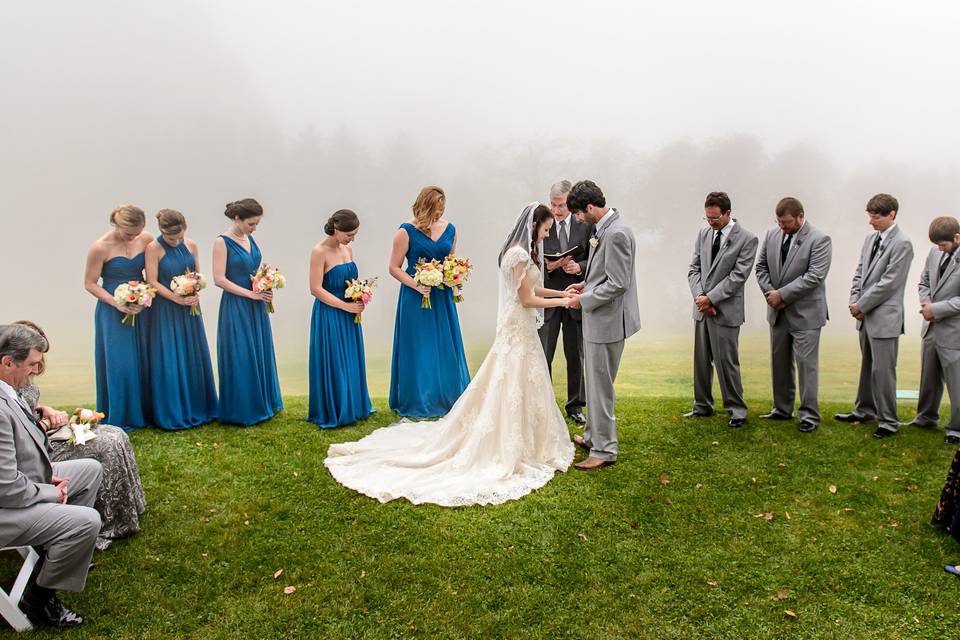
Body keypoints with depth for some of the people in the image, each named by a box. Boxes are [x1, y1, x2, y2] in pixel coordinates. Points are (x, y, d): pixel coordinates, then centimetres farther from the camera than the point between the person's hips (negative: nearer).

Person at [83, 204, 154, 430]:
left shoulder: (146, 240, -3)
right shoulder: (100, 248, -13)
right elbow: (90, 284, -6)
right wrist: (117, 303, -16)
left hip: (141, 309, 4)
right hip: (113, 312, -4)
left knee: (143, 360, 8)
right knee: (119, 363, -1)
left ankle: (143, 412, 21)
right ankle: (118, 418, 12)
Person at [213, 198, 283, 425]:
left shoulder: (250, 239, 9)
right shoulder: (222, 242, -11)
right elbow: (219, 279, -16)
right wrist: (251, 294, -16)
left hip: (256, 307, 7)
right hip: (236, 307, -7)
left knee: (260, 354, 12)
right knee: (241, 359, 0)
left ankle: (262, 404, 25)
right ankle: (242, 411, 13)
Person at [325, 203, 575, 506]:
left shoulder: (524, 252, 12)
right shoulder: (519, 255, -19)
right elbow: (527, 300, -18)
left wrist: (562, 292, 13)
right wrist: (562, 302, -9)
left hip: (522, 329, 10)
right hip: (518, 331, -10)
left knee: (520, 387, 16)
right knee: (512, 389, -1)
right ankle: (509, 451, 8)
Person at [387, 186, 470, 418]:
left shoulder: (449, 229, 6)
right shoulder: (406, 231, -8)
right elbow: (394, 268, -6)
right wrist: (417, 285, -18)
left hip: (443, 297, 5)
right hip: (416, 298, -4)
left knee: (446, 348, 9)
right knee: (419, 349, 3)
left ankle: (447, 399, 23)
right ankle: (417, 403, 17)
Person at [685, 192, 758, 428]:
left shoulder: (747, 239, -8)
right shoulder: (703, 234, 9)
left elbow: (738, 276, -13)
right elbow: (694, 268, 8)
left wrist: (711, 298, -15)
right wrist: (699, 296, -7)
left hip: (726, 310, -5)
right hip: (702, 308, 6)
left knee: (726, 362, -1)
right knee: (701, 360, 12)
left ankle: (736, 410, 13)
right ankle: (703, 406, 25)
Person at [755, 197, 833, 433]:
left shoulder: (819, 240, -12)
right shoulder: (772, 235, 6)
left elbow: (813, 277, -19)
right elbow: (761, 267, 10)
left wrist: (782, 294, -19)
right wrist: (769, 293, -6)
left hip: (805, 314, -6)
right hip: (778, 312, 6)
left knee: (806, 364, -2)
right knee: (779, 363, 14)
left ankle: (809, 415, 8)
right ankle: (782, 409, 26)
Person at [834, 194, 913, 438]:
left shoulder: (902, 243, -13)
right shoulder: (871, 239, 11)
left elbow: (889, 283, -17)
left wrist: (861, 306, -12)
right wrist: (855, 302, 0)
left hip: (884, 317, -8)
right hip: (865, 316, 8)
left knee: (883, 370, -3)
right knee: (867, 367, 19)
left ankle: (888, 421, 9)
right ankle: (865, 410, 32)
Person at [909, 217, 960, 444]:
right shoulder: (935, 252, 2)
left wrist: (936, 309, -19)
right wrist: (927, 305, -2)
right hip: (931, 328, 7)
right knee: (929, 378, 21)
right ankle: (927, 417, 38)